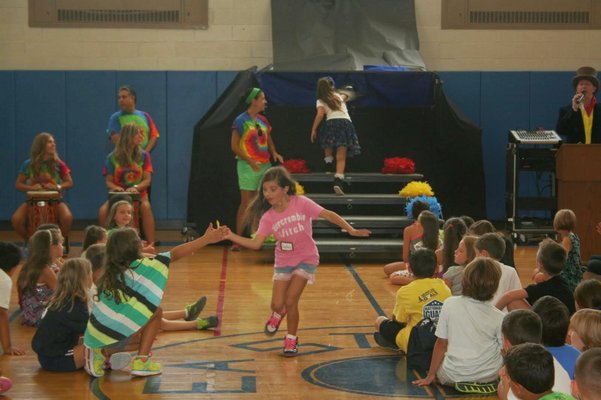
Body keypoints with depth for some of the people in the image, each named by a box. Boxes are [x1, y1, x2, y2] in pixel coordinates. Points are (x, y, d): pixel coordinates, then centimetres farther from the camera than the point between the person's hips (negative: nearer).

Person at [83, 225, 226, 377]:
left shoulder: (112, 272, 11)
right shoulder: (140, 266, -8)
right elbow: (175, 254, -10)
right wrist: (206, 239, -8)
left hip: (93, 336, 7)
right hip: (113, 338, -7)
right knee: (156, 312, 7)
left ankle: (101, 354, 12)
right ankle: (141, 362, 2)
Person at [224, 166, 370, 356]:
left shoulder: (301, 203, -17)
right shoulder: (268, 217, -9)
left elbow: (328, 215, -16)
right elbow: (256, 243, -15)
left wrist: (351, 230, -22)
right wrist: (231, 236, -26)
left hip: (305, 260, -3)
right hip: (283, 262, 3)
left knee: (291, 301, -12)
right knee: (277, 304, -5)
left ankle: (292, 339, 12)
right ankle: (278, 313, 35)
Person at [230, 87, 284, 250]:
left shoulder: (263, 120, 11)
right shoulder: (241, 121, -9)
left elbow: (269, 140, 22)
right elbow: (235, 146, -11)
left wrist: (274, 153, 2)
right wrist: (250, 161, -19)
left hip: (265, 165, 7)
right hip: (248, 167, -7)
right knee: (246, 203, -7)